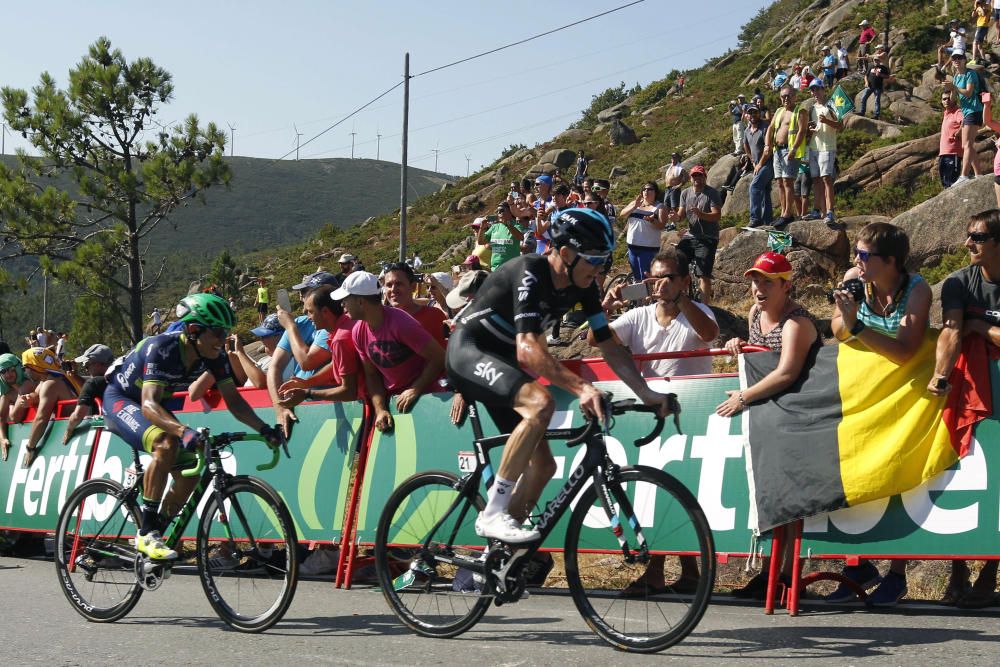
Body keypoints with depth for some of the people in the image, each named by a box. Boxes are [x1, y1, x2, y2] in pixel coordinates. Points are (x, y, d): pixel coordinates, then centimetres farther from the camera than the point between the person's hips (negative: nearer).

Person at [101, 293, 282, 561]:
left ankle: (155, 534, 10)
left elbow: (233, 399, -13)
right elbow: (149, 405, -44)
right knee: (167, 444, -33)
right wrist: (184, 431, -60)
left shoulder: (214, 356, -16)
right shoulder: (161, 348, -35)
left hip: (156, 405, 7)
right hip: (120, 400, -7)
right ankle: (147, 533, -27)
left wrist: (263, 428, -30)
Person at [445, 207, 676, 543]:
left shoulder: (584, 286, -4)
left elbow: (610, 346, 1)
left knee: (543, 465, 1)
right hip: (469, 351, -9)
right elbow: (527, 350, -38)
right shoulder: (530, 274, -27)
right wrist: (581, 387, -47)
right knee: (540, 403, -34)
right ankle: (493, 513, -29)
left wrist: (646, 393, -10)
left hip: (502, 362, 9)